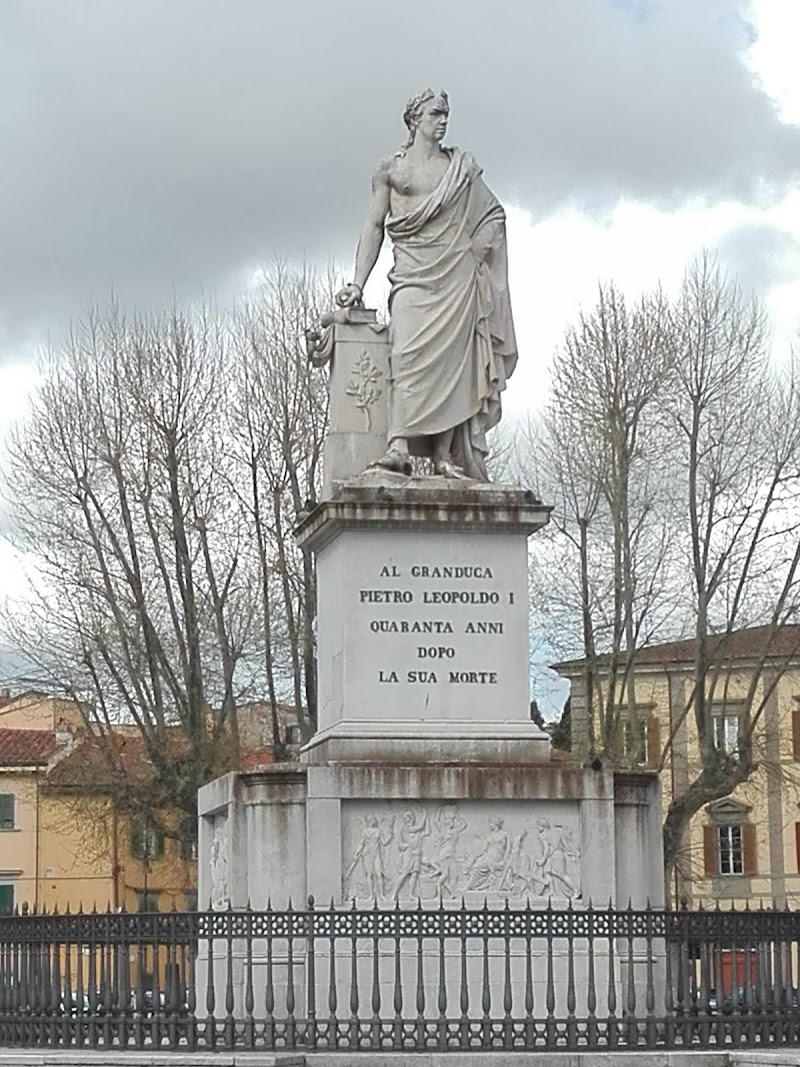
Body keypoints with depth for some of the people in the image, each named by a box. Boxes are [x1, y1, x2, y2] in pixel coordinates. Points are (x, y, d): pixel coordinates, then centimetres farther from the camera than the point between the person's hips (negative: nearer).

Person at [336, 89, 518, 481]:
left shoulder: (461, 166, 14)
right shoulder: (390, 168, 9)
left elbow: (494, 213, 22)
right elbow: (374, 226, 7)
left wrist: (479, 248, 5)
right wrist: (358, 284, 0)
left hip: (456, 273, 2)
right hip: (413, 274, -2)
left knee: (451, 359, -6)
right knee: (408, 353, -20)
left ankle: (445, 456, -8)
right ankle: (399, 446, -29)